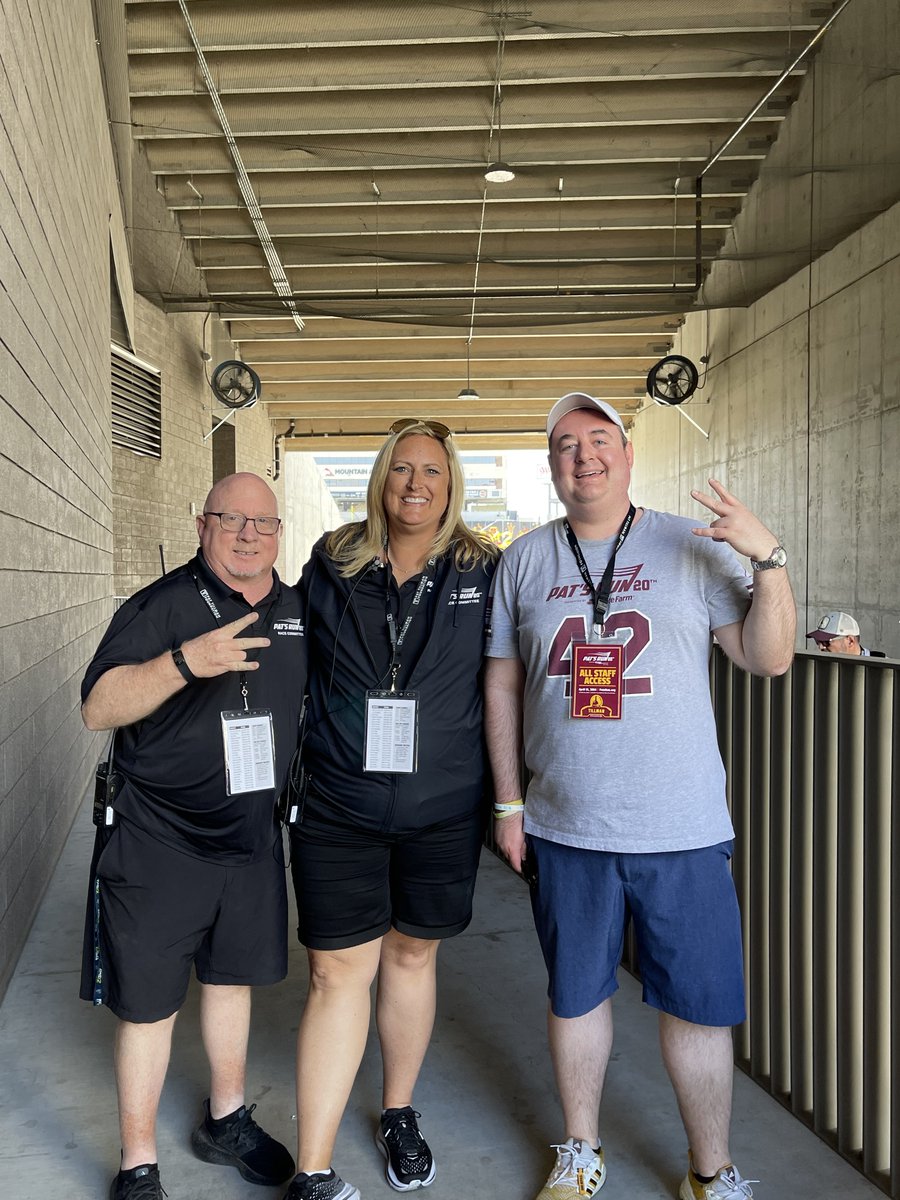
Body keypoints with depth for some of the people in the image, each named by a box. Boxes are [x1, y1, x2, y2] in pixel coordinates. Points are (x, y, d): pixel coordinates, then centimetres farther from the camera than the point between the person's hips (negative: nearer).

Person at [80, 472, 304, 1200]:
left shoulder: (298, 610, 3)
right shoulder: (163, 606, -13)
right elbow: (98, 708, -22)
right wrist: (185, 661, -35)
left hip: (253, 839, 5)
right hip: (159, 845, -5)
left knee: (232, 978, 21)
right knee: (149, 1005, 5)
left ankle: (226, 1121, 41)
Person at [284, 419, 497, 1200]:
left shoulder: (484, 574, -1)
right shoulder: (330, 566, 0)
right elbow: (295, 669, 10)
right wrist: (289, 771, 8)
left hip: (443, 809, 1)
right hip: (339, 808, 0)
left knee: (412, 957, 16)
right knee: (338, 972, 2)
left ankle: (399, 1114, 39)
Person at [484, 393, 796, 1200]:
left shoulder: (692, 548, -1)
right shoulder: (524, 561, 4)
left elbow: (769, 659, -4)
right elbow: (501, 686, 7)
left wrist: (769, 559, -19)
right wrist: (508, 803, 6)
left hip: (682, 831, -1)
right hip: (564, 831, 2)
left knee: (699, 1007, 8)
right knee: (576, 997, 16)